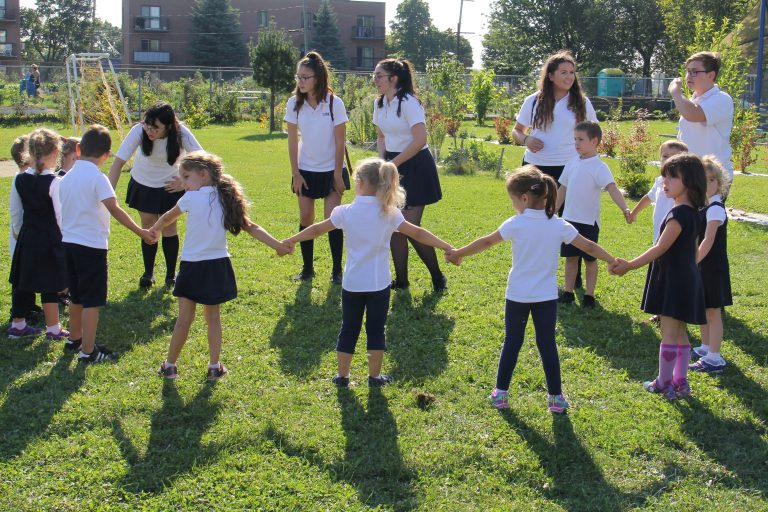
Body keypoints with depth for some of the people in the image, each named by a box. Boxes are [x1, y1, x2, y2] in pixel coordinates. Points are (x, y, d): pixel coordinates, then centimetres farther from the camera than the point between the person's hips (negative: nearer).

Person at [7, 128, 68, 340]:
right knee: (49, 285, 2)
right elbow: (61, 215, -18)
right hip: (50, 239, -6)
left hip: (27, 237, 6)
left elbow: (15, 209, 9)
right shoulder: (55, 182, -18)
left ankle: (18, 324, 27)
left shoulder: (20, 180, 0)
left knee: (23, 282, 16)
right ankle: (53, 329, 11)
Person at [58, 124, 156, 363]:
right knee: (92, 301, -1)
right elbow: (115, 210, -22)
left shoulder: (67, 177, 7)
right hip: (92, 245, -7)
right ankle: (88, 351, 2)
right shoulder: (97, 178, -14)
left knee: (77, 297, 23)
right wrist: (141, 232, -22)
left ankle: (74, 339, 37)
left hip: (69, 242, 7)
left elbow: (65, 208, 13)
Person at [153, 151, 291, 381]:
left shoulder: (191, 198, -9)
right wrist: (277, 245, 6)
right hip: (218, 266, 4)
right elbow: (251, 227, 1)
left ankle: (170, 365, 16)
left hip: (193, 266, -4)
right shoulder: (226, 199, 3)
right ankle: (215, 367, 18)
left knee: (184, 318, 4)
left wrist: (154, 230, 27)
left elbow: (167, 218, 8)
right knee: (213, 317, 15)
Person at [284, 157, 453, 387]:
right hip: (379, 284, 0)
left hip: (352, 284, 1)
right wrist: (448, 248, -4)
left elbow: (317, 229, 4)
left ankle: (342, 375, 18)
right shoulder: (389, 213, -6)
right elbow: (417, 234, -8)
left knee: (349, 330, 12)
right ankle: (374, 376, 17)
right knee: (375, 330, 10)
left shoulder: (346, 212, -5)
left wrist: (290, 241, 17)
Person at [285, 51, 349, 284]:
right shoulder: (294, 104, -7)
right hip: (306, 170, 3)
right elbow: (293, 140, -2)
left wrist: (338, 174, -10)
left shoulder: (334, 103, -14)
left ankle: (337, 270, 8)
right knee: (305, 219, 5)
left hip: (331, 170, -3)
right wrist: (295, 173, -3)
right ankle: (307, 268, 17)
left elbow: (340, 142, -10)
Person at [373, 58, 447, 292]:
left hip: (415, 166, -8)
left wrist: (394, 163, -18)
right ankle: (401, 280, 15)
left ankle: (438, 277, 10)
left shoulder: (408, 102, -17)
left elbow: (420, 140, -23)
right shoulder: (380, 103, 8)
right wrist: (383, 161, 3)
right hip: (393, 167, 8)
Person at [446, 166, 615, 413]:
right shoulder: (559, 225, -5)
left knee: (512, 342, 10)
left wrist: (458, 254, 10)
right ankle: (555, 396, 11)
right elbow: (590, 247, -1)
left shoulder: (515, 224, -11)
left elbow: (486, 242, -2)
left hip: (518, 295, -1)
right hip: (546, 296, 1)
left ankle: (501, 393, 16)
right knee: (547, 344, 7)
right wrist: (614, 262, 12)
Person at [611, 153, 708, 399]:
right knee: (679, 333, 15)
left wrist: (629, 265, -18)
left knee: (669, 334, -1)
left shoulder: (679, 213, -21)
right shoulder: (691, 211, 9)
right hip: (685, 278, 10)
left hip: (674, 281, -10)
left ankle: (664, 383, 6)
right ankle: (680, 382, 21)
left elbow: (660, 248, -21)